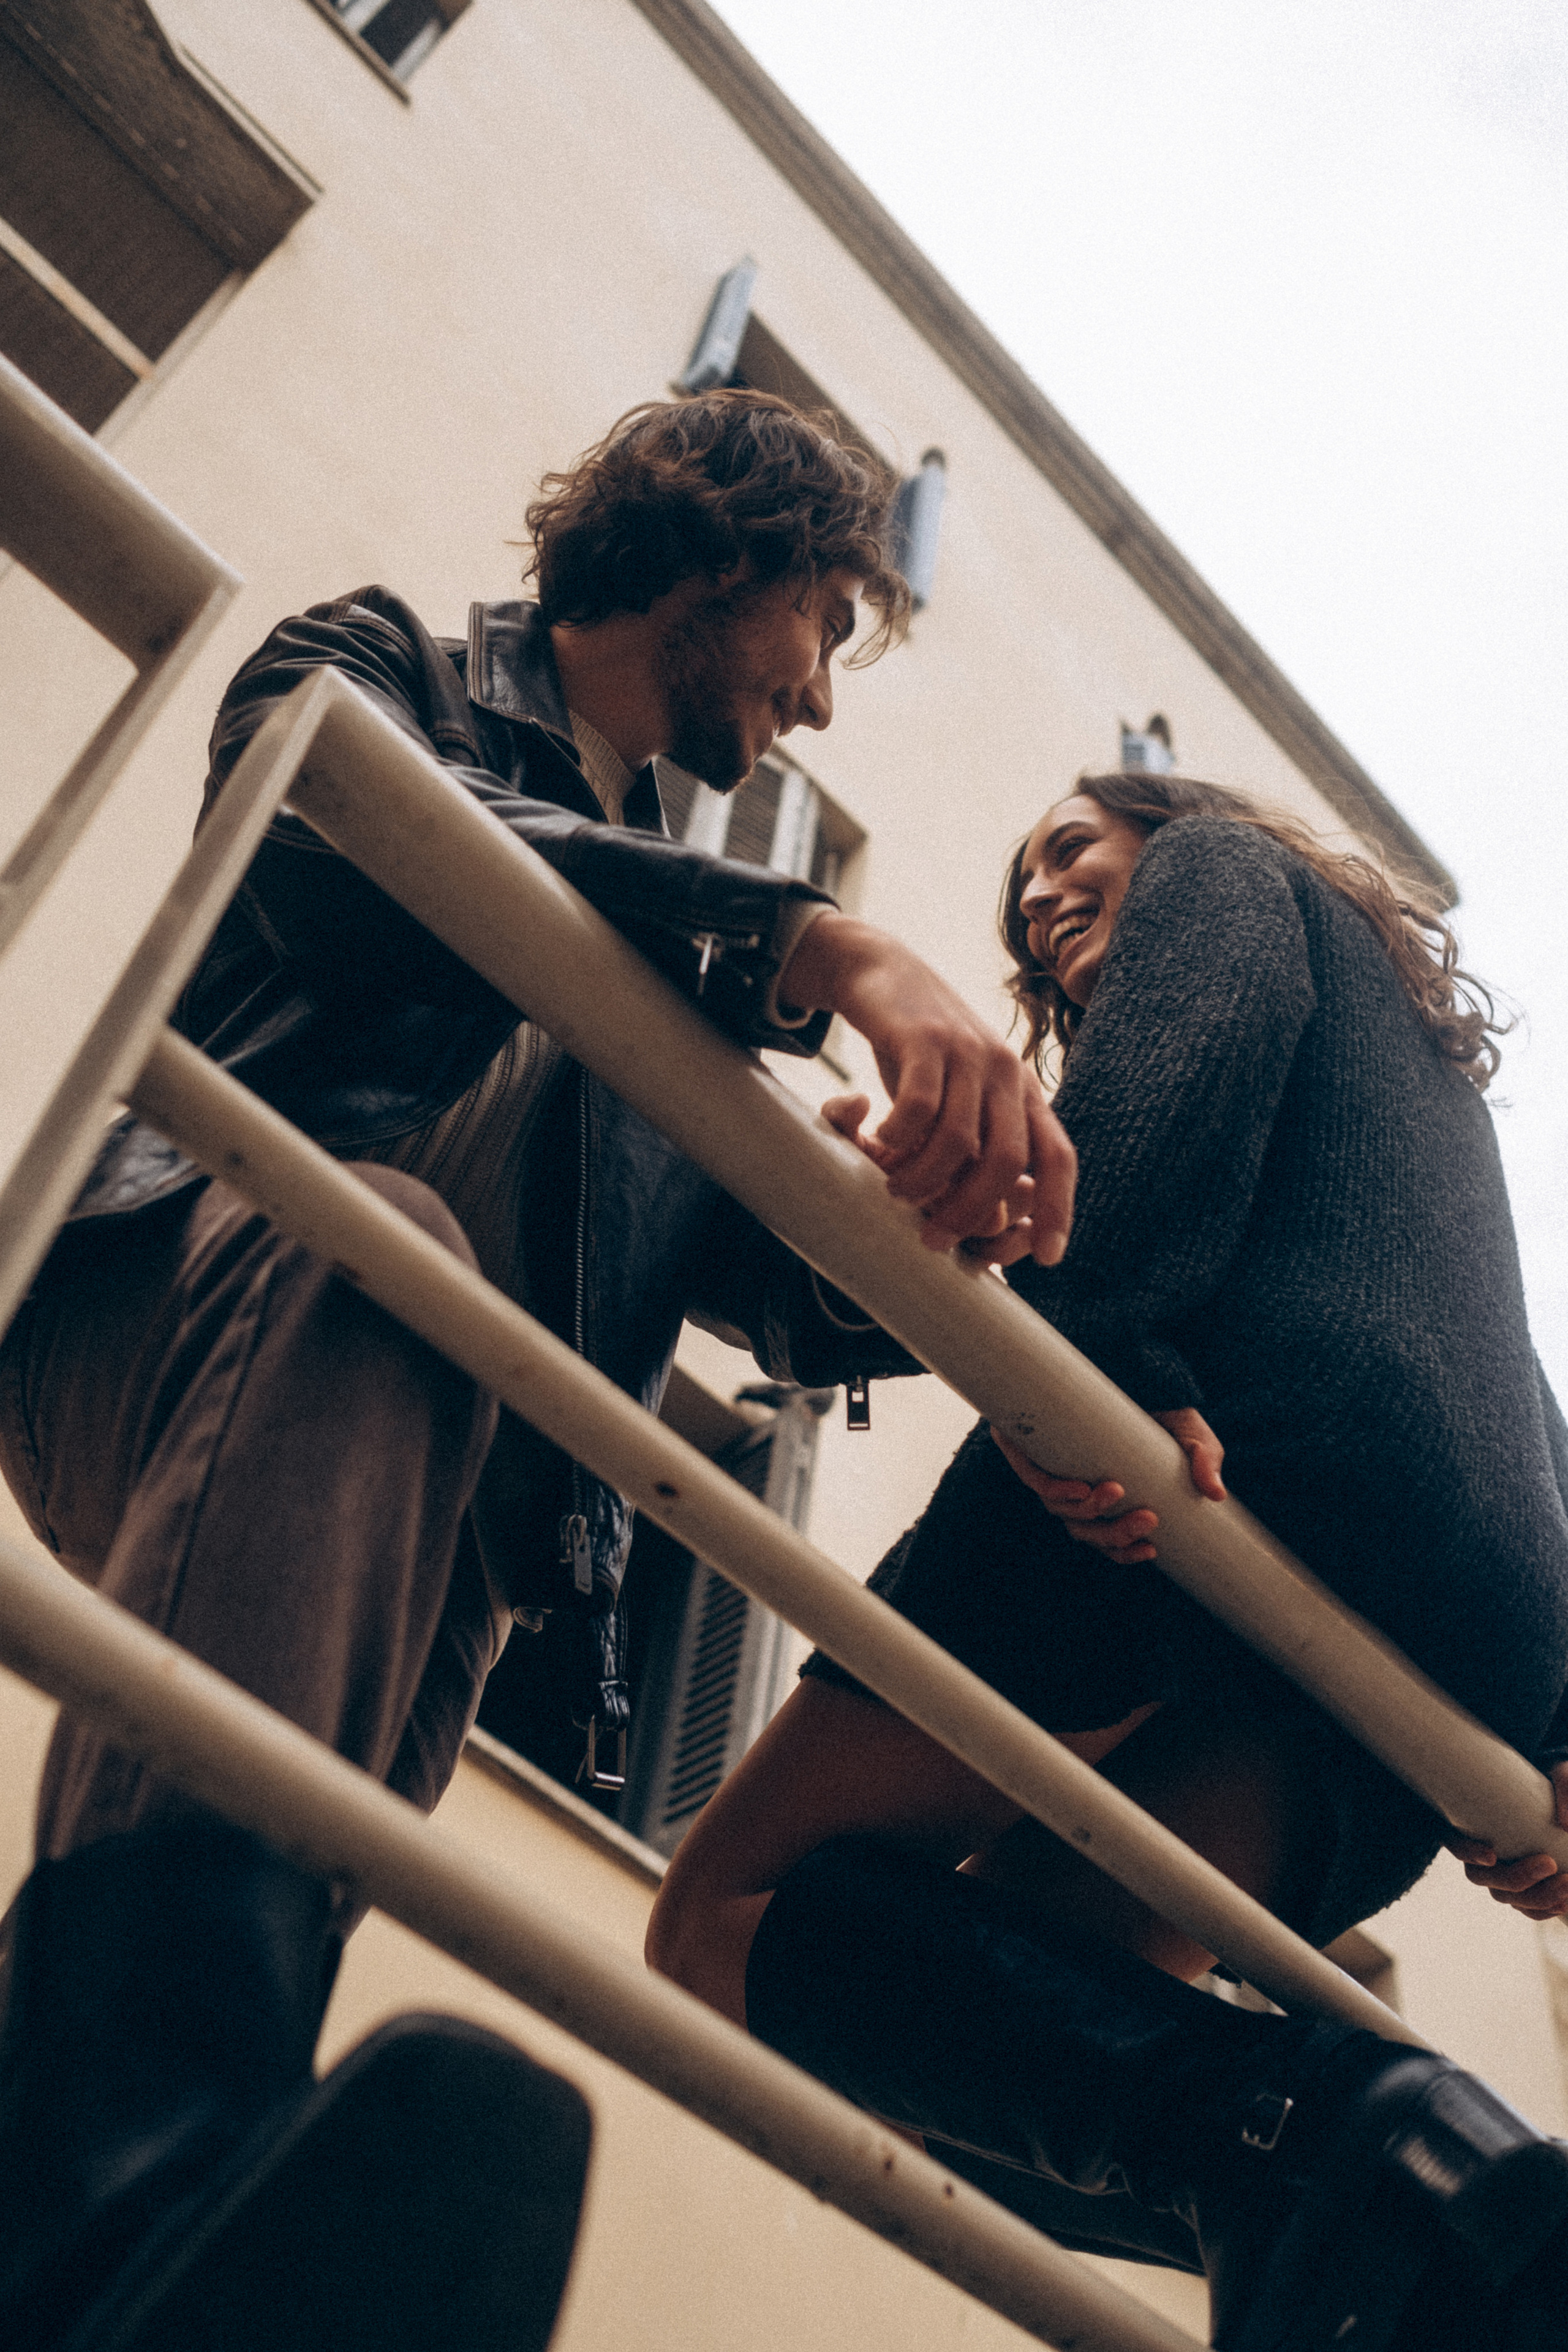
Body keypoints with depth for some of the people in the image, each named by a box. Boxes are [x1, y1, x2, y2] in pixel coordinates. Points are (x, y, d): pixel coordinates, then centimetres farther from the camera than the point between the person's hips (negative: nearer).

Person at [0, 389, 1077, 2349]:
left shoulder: (678, 920, 31)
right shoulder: (377, 665, 15)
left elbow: (783, 1283, 20)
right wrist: (823, 954, -24)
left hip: (411, 1504, 6)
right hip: (162, 1290, -5)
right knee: (370, 1241, -36)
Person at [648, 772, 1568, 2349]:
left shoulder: (1224, 867, 21)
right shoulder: (1426, 1054, 43)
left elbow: (1170, 1075, -5)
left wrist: (1104, 1351, -21)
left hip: (1262, 1457, -8)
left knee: (733, 1918, -7)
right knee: (960, 2018, 7)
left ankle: (1301, 2129, -31)